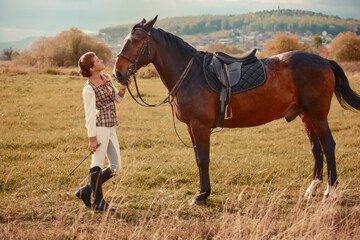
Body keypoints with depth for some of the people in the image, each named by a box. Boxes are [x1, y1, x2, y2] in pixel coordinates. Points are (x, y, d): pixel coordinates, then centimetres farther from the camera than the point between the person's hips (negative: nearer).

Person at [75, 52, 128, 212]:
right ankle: (98, 202, 11)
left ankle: (86, 191, 23)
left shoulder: (107, 78, 10)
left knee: (115, 166, 11)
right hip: (100, 127, -9)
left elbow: (117, 99, 19)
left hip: (111, 127, 9)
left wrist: (122, 89, -2)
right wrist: (92, 138, -15)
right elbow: (89, 115, -14)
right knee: (98, 165, 1)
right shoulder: (89, 88, -13)